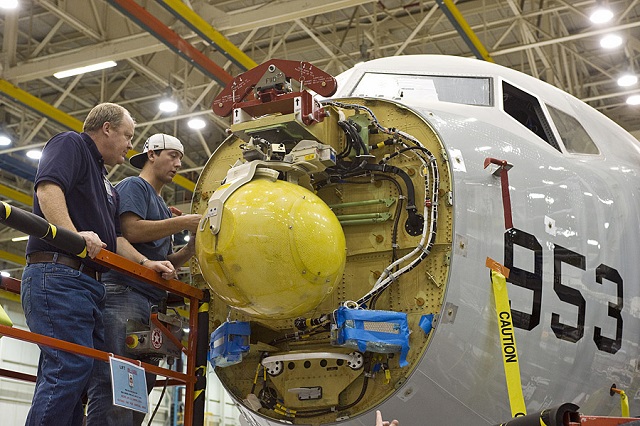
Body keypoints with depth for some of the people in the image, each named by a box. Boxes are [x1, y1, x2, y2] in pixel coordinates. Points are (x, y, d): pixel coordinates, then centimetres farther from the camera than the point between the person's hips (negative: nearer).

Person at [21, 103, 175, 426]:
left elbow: (113, 239, 27)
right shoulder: (70, 144, 4)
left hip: (89, 284, 10)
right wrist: (73, 234, -28)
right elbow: (48, 188, -15)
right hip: (58, 274, -10)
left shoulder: (105, 184, 32)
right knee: (71, 366, -21)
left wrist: (145, 263, 12)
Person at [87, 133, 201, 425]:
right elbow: (130, 229, -12)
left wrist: (191, 247, 10)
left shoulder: (162, 208, 30)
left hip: (152, 302, 9)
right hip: (124, 294, -9)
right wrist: (183, 222, -8)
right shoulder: (134, 186, 6)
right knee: (113, 387, -18)